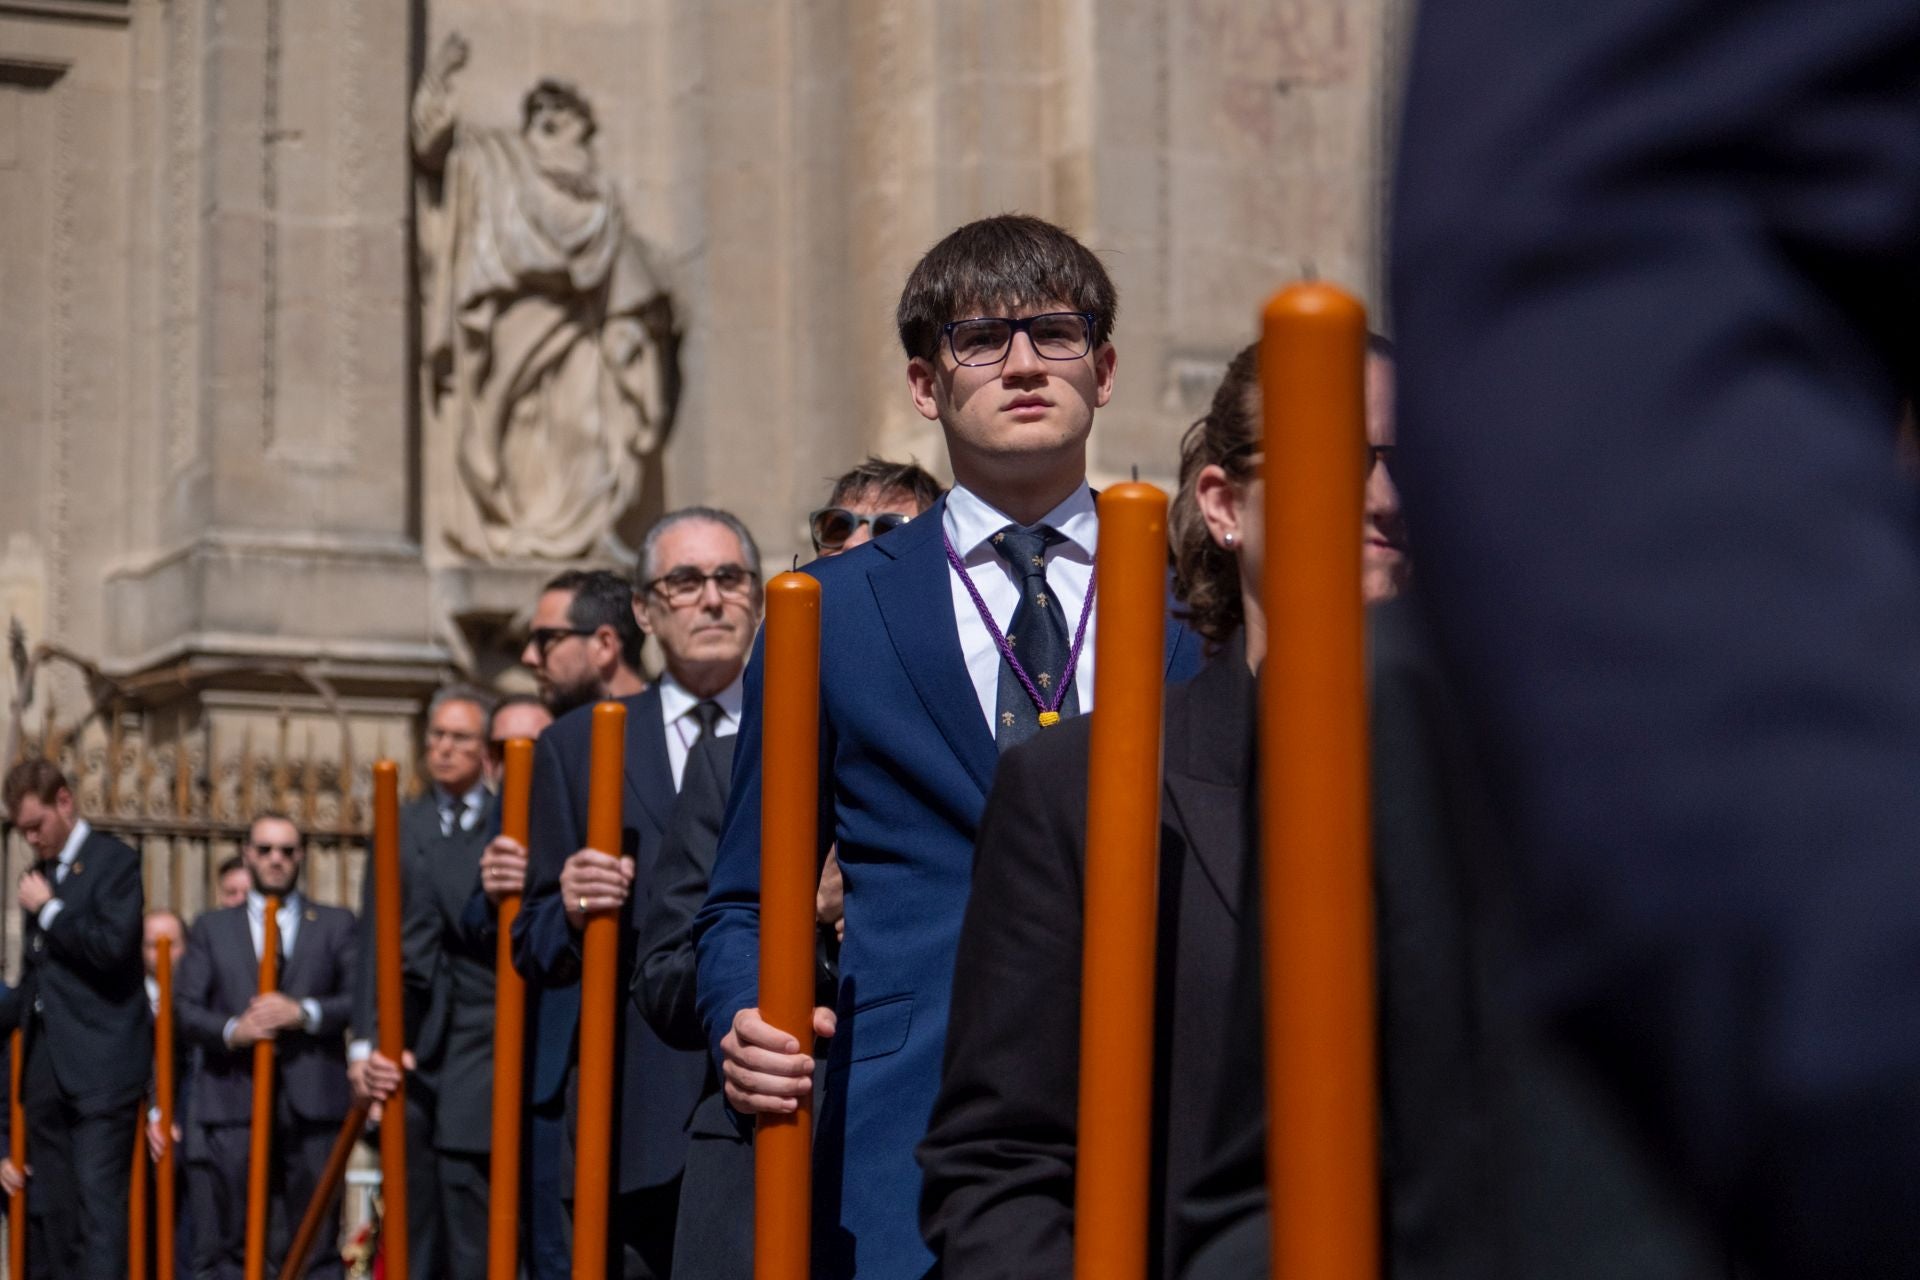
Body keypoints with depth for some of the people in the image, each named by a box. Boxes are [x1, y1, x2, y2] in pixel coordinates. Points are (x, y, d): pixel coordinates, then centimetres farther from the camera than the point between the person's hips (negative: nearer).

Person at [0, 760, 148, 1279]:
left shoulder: (116, 862, -3)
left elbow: (114, 946, -17)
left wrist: (48, 909, -9)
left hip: (100, 1066, -8)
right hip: (45, 1069, 8)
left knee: (97, 1198, -13)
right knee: (45, 1210, 6)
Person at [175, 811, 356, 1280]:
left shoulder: (337, 925, 14)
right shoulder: (212, 928, 16)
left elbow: (360, 998, 3)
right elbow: (184, 1008, 6)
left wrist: (305, 1013, -13)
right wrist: (231, 1030, -12)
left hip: (311, 1104, 0)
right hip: (232, 1104, 1)